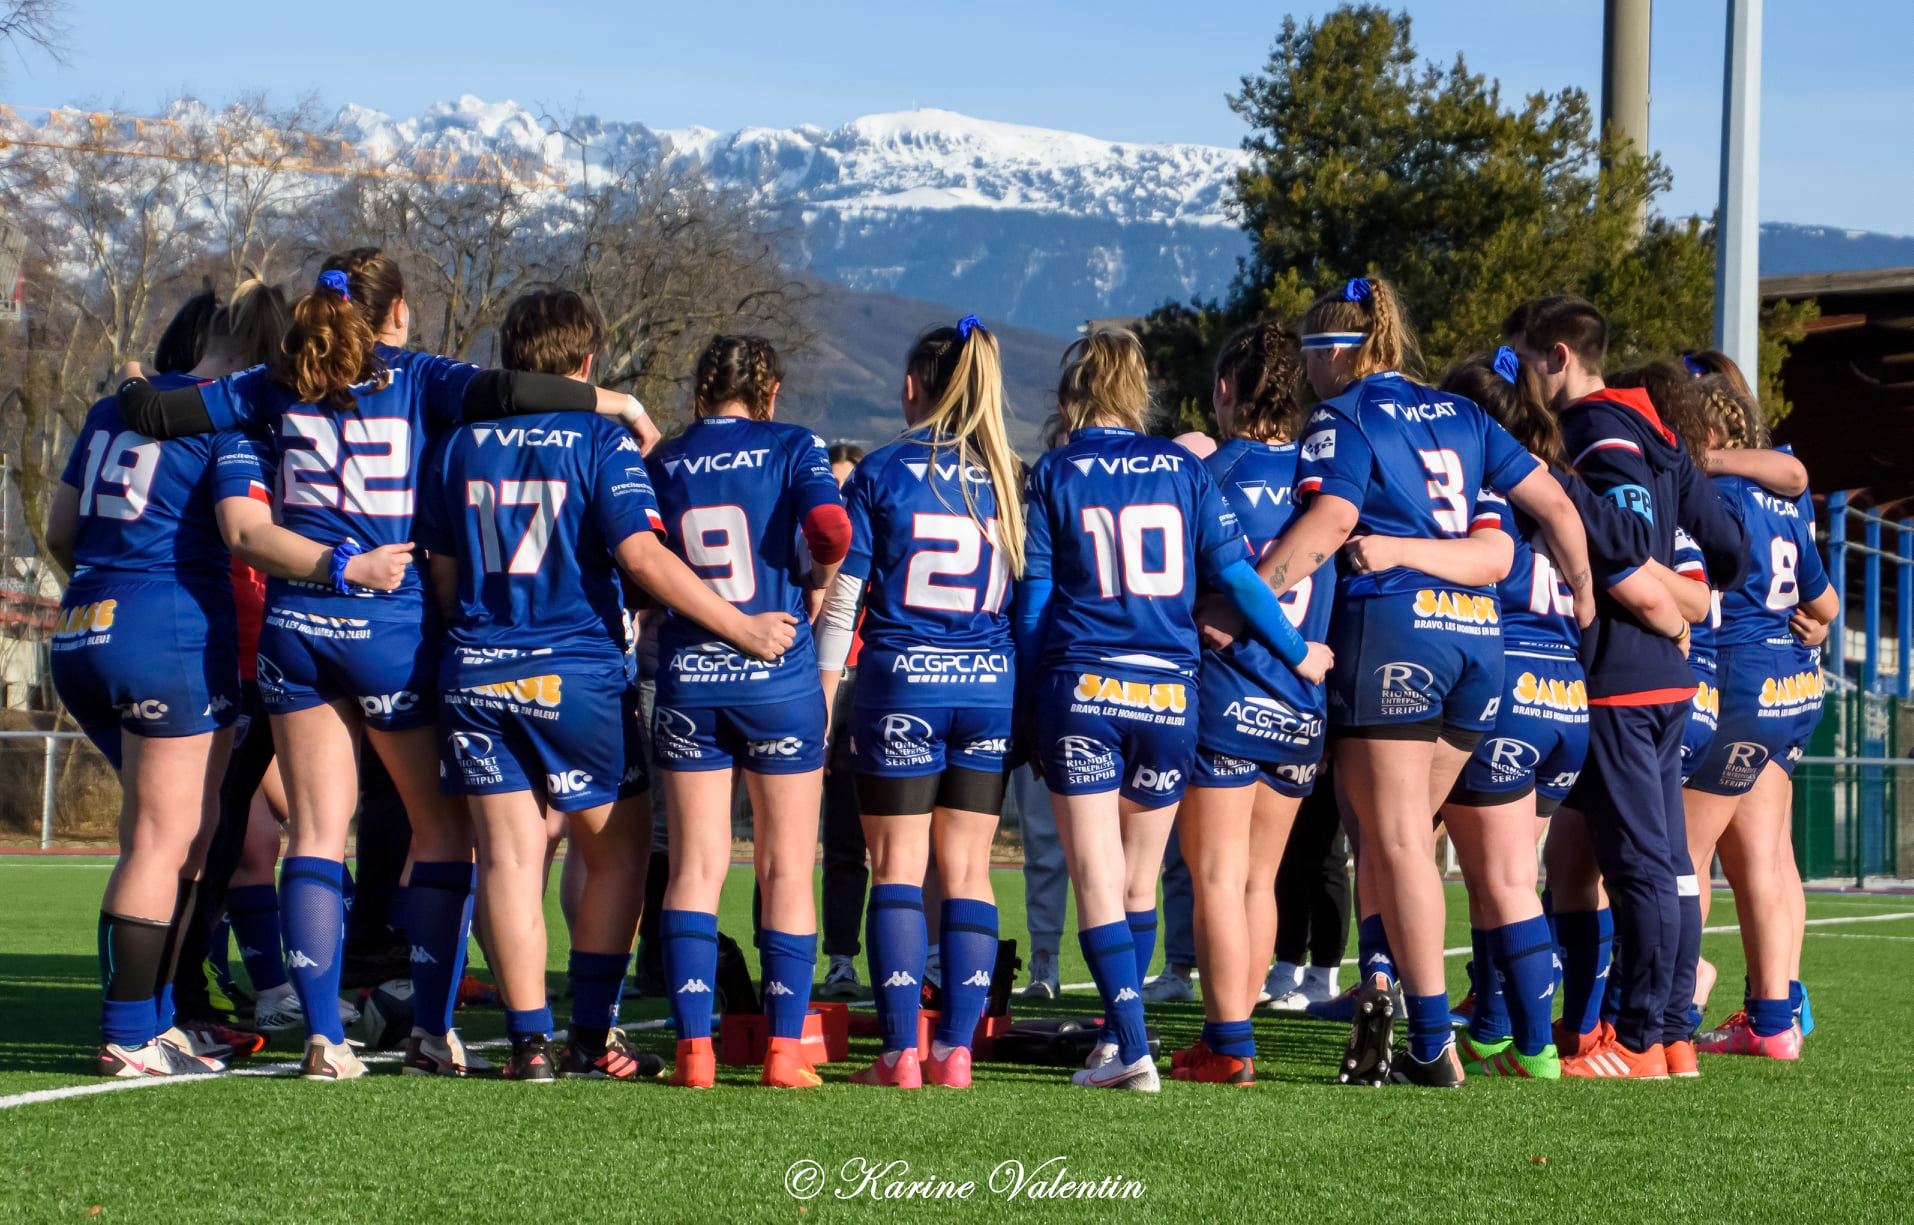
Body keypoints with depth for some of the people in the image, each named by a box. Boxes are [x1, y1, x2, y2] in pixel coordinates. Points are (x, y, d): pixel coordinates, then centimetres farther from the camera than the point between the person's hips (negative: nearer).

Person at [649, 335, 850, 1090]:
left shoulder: (663, 461, 6)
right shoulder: (791, 447, -1)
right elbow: (830, 526, -16)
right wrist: (820, 575, 3)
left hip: (687, 678, 2)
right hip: (778, 673, -2)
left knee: (695, 867, 4)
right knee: (787, 868, 6)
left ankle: (694, 1047, -4)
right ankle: (784, 1048, 1)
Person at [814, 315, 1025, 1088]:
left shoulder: (881, 473, -2)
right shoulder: (1008, 477, 6)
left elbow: (841, 598, -2)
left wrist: (820, 699, 4)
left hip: (901, 680, -2)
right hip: (991, 682, 3)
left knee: (897, 865, 2)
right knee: (968, 868, 7)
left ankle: (900, 1054, -3)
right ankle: (955, 1051, 3)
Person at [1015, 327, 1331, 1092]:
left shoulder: (1054, 476, 2)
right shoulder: (1184, 469, 7)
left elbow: (1032, 598, 1)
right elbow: (1235, 576, 3)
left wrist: (1028, 707, 9)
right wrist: (1299, 653, 16)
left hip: (1082, 689, -2)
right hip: (1168, 691, 2)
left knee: (1097, 881, -3)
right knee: (1139, 880, 15)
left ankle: (1131, 1050, -13)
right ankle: (1118, 1035, 21)